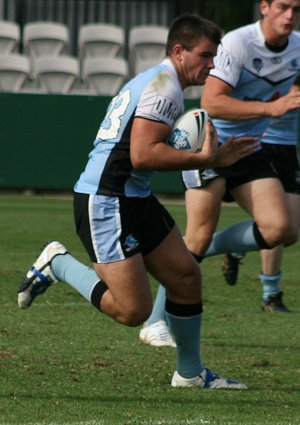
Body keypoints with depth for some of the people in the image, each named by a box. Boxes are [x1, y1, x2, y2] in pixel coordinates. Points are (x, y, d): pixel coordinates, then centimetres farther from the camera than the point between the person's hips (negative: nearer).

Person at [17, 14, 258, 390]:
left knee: (186, 276, 12)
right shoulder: (165, 86, -14)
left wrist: (214, 157, 17)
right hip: (104, 203, -11)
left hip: (134, 199, 11)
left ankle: (191, 374, 24)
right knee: (133, 310, -15)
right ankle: (58, 264, 3)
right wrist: (203, 158, -20)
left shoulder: (155, 80, 19)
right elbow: (143, 156, -24)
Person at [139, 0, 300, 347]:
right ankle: (155, 324, -2)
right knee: (198, 236, -12)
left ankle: (210, 248, 11)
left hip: (249, 150, 6)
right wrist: (270, 108, -33)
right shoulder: (238, 43, -21)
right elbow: (211, 102, -28)